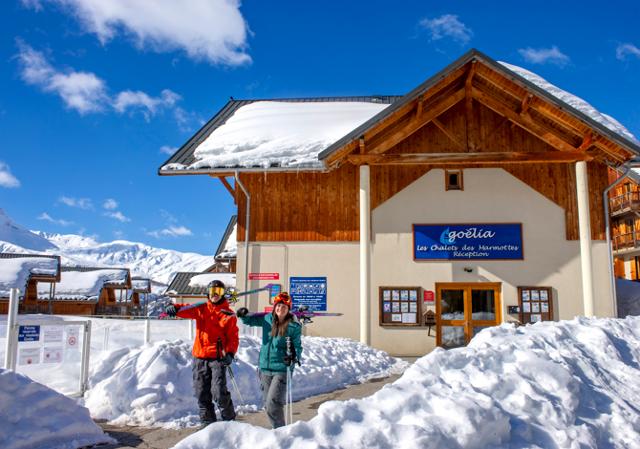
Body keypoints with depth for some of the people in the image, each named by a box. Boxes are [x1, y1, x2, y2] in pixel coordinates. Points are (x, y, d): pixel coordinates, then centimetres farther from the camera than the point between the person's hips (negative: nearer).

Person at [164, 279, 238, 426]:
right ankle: (208, 422, 24)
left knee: (219, 392, -12)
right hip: (200, 358, 3)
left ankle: (229, 419, 12)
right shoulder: (201, 309, 8)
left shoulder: (228, 314, 2)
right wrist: (174, 308, -29)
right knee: (202, 393, 9)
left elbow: (233, 337, -1)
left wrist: (230, 353, -16)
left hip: (218, 358, -3)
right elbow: (186, 309, -7)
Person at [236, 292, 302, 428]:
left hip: (282, 370, -5)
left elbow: (297, 346, -4)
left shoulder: (294, 326, -9)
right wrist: (243, 315, -5)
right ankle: (278, 429, 31)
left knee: (273, 403, -14)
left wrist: (294, 357, -24)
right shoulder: (267, 319, 3)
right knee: (268, 404, 13)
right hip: (265, 368, 5)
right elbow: (250, 320, 16)